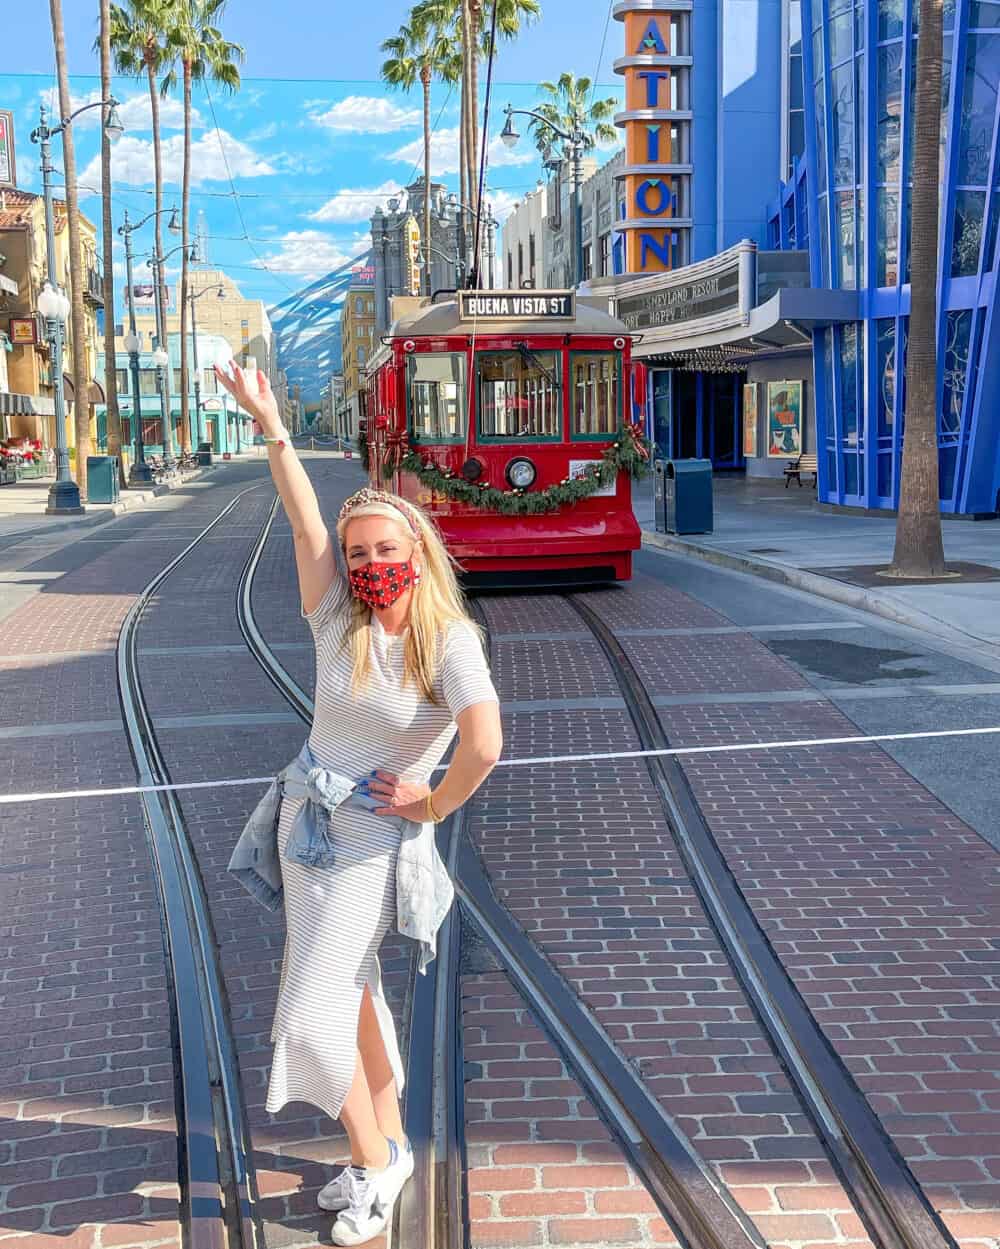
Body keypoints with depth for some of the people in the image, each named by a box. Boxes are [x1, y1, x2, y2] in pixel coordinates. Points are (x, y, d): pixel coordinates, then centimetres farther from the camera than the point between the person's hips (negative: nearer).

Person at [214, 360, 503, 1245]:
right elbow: (303, 515, -6)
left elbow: (483, 748, -31)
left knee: (311, 1019, -5)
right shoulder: (338, 618, -3)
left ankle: (374, 1158, 17)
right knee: (350, 990, 18)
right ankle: (390, 1144, 35)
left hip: (373, 840, -6)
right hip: (306, 821, 6)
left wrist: (434, 805, -17)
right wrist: (270, 424, -9)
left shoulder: (450, 639, -18)